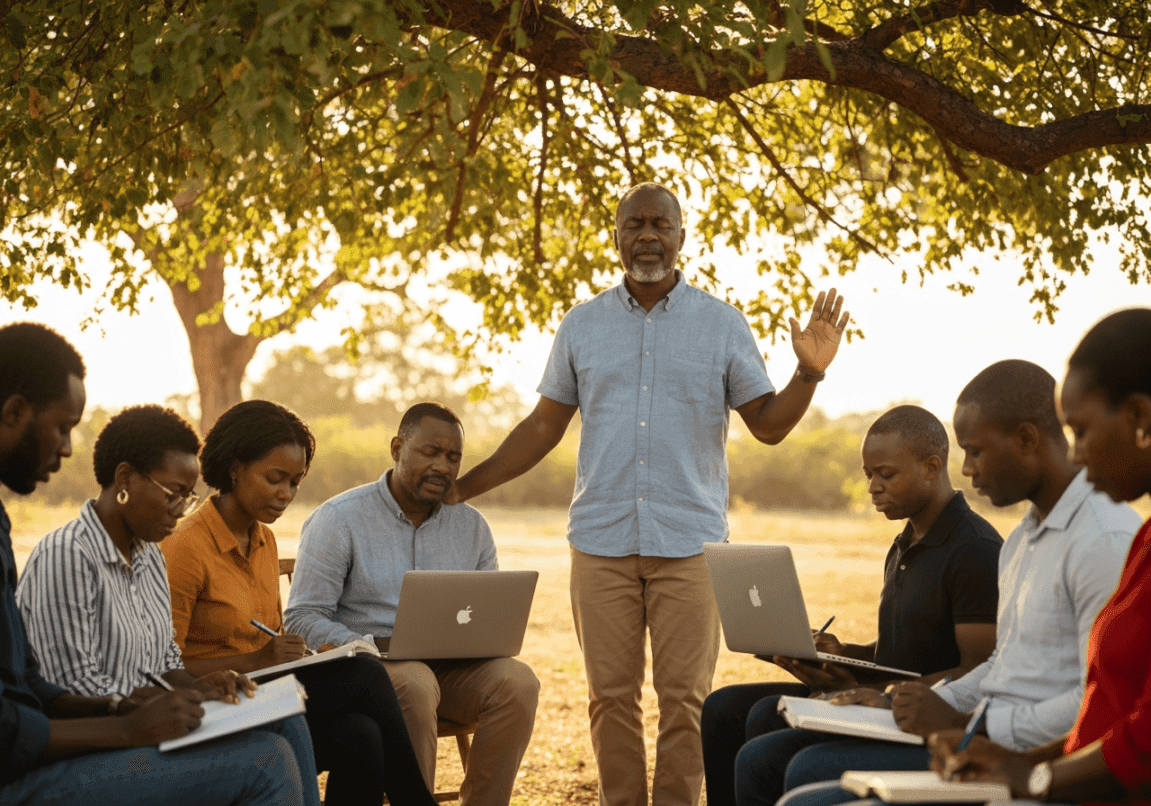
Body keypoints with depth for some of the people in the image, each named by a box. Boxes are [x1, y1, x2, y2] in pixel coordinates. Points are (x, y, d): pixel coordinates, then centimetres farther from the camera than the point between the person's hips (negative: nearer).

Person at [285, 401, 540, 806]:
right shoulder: (339, 519, -4)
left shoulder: (472, 525, 11)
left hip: (449, 669, 5)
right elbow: (303, 619, -8)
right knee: (416, 684, -38)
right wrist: (371, 649, -23)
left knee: (517, 680, -25)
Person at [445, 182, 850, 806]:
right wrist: (462, 487, 9)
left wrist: (809, 373, -13)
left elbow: (768, 424, 6)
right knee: (611, 695, 4)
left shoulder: (722, 325, 6)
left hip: (689, 541, -1)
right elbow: (543, 427, 14)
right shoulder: (582, 326, 10)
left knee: (684, 697, -3)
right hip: (602, 541, 2)